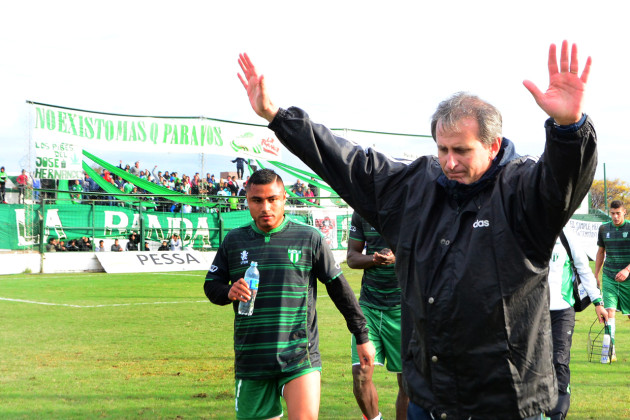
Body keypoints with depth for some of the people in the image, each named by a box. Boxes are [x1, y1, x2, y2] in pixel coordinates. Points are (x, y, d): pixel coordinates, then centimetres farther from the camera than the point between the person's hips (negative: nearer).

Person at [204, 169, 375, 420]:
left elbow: (338, 287, 8)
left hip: (300, 357, -2)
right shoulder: (233, 241, 9)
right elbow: (211, 285, 15)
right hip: (251, 359, 3)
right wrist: (229, 292, -9)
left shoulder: (308, 238, 3)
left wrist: (362, 336, 9)